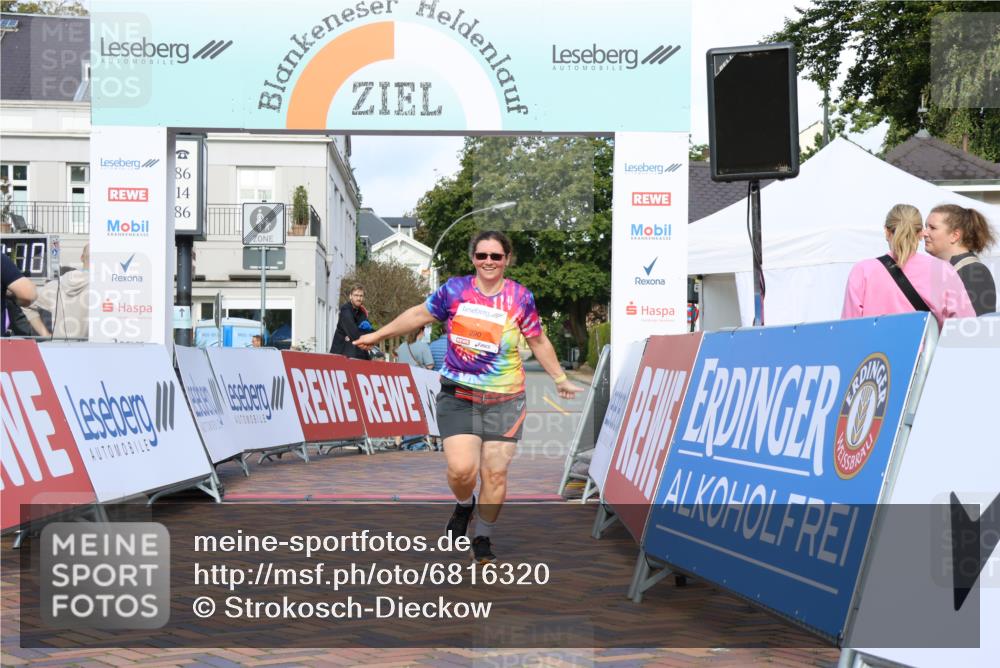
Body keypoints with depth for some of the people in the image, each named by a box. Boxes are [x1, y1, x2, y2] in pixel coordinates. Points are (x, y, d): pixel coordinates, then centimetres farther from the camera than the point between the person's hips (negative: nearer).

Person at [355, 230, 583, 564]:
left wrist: (560, 379, 18)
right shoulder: (454, 289, -1)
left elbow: (538, 342, 12)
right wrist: (377, 335, 19)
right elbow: (420, 314, 13)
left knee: (495, 474, 0)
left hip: (504, 400, 1)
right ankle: (464, 505, 21)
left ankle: (483, 540, 22)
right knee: (461, 468, -15)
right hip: (457, 396, 0)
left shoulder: (521, 297, -1)